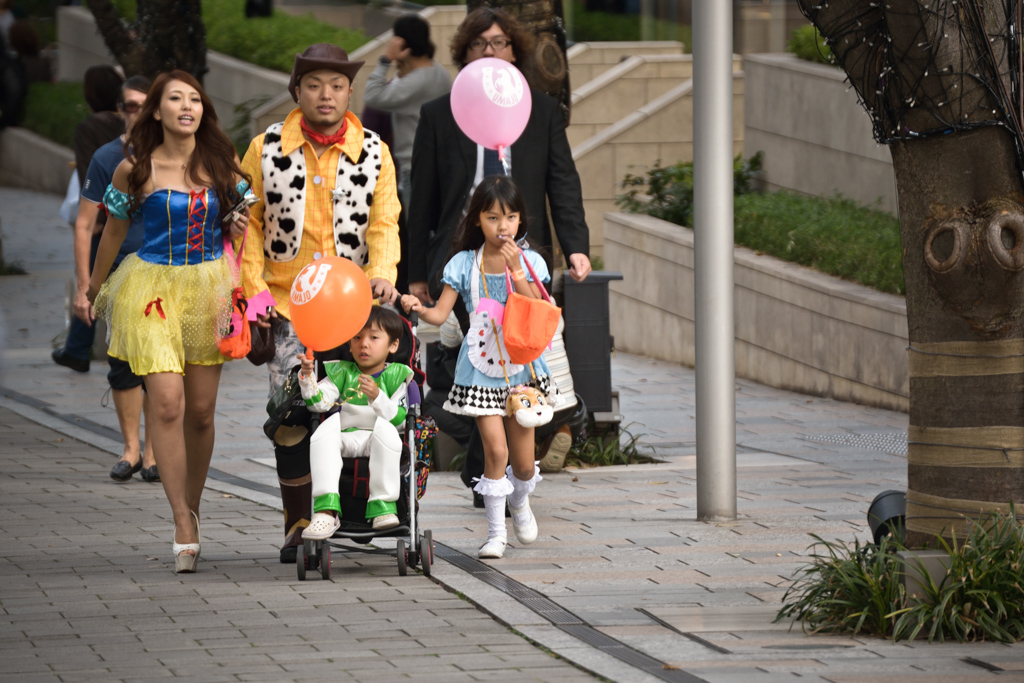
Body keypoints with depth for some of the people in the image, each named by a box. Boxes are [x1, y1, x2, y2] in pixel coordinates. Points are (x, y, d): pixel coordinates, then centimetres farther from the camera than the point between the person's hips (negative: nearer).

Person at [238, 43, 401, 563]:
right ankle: (298, 523, 7)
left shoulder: (374, 153, 5)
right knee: (291, 414, -6)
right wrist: (255, 289, -4)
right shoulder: (266, 149, 2)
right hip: (287, 305, -1)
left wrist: (382, 274, -19)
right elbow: (249, 223, 6)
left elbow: (382, 223, -1)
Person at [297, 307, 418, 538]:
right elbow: (319, 402, 0)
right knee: (326, 428, -30)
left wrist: (377, 397, -19)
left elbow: (399, 419, -4)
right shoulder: (343, 373, 16)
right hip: (345, 440, 2)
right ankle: (326, 509, -39)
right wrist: (308, 377, -16)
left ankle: (382, 505, -28)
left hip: (377, 442, -2)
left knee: (385, 429, -36)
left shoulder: (396, 376, 9)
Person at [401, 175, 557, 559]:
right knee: (495, 449, -11)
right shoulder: (464, 264, -1)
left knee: (523, 458, 6)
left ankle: (520, 502, 40)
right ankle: (495, 530, 3)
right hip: (481, 368, -1)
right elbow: (441, 312, -5)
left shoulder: (530, 262, -1)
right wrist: (419, 309, -26)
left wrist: (515, 270, -20)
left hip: (522, 366, 1)